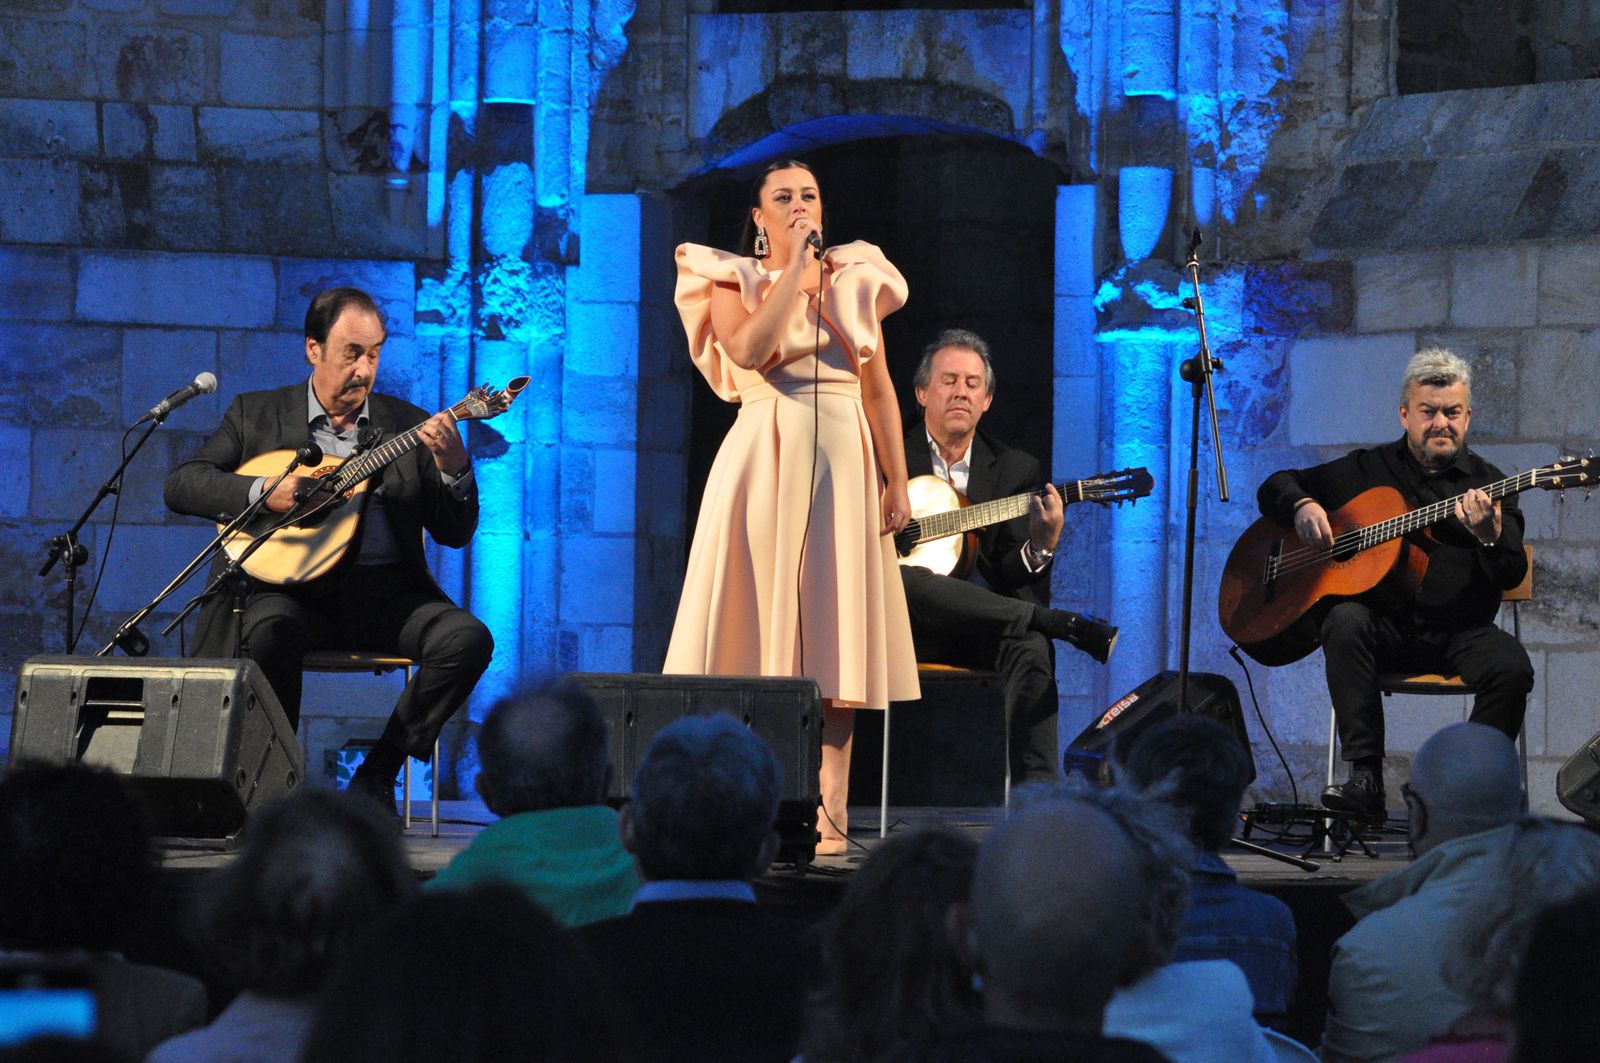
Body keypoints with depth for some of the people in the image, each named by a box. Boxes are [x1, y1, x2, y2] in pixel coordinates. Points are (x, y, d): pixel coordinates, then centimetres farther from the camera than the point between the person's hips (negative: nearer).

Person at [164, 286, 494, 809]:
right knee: (268, 632, -36)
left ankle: (377, 773, -12)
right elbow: (181, 484, 2)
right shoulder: (256, 414, 12)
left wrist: (453, 468, -12)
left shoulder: (407, 425, 14)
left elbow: (455, 532, 9)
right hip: (291, 584, -2)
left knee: (468, 638, -25)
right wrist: (262, 491, -14)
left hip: (383, 589, 2)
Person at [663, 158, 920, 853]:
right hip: (763, 462, -2)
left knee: (834, 638, -2)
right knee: (762, 628, -6)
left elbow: (879, 389, 10)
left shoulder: (853, 281, 13)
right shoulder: (734, 280, 6)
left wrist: (896, 481, 2)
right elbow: (748, 349, -15)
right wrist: (794, 268, -11)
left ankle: (825, 814, -3)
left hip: (842, 463, 2)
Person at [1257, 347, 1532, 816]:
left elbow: (1512, 576, -2)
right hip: (1386, 627, 0)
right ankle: (1365, 778, -36)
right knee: (1346, 620, -33)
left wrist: (1490, 536, -25)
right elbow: (1275, 487, 19)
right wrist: (1303, 506, -5)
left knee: (1512, 666, -30)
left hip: (1460, 632, 0)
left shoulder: (1487, 483, 9)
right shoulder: (1367, 469, 13)